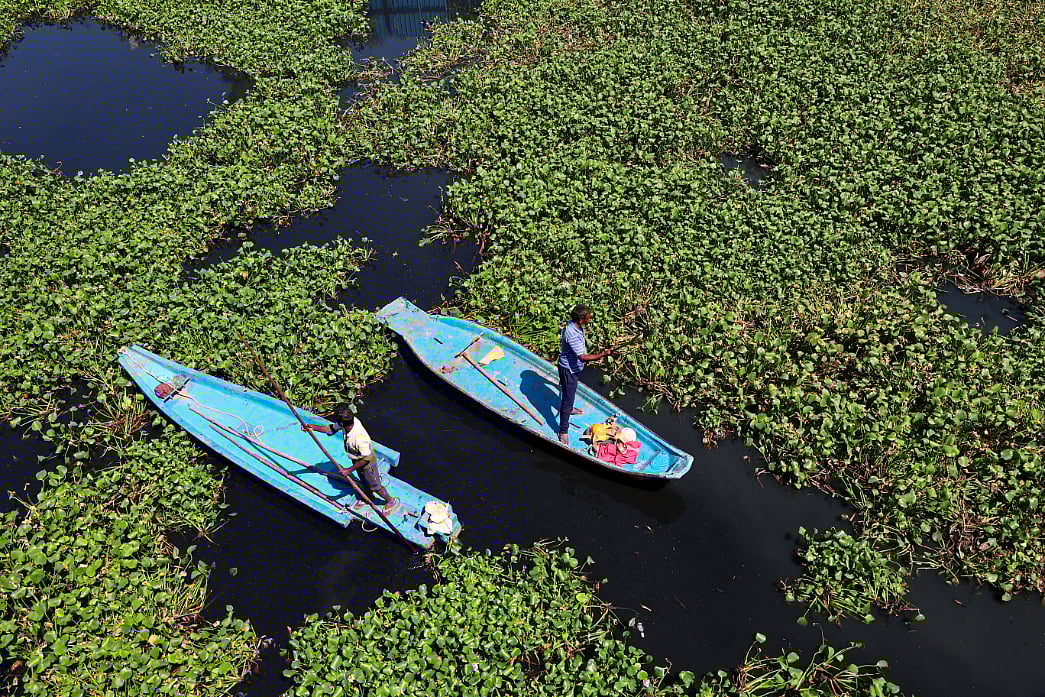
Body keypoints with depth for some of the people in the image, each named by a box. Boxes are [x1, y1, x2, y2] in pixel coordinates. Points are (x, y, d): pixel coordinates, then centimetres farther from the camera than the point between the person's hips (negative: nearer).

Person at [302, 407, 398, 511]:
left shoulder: (359, 437, -45)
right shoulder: (351, 420, -24)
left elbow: (365, 459, -30)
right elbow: (331, 429, -4)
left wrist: (349, 470, -23)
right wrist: (312, 427, -11)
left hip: (367, 463, -7)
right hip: (357, 459, 7)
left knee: (375, 486, 15)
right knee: (365, 482, 31)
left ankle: (390, 501, 40)